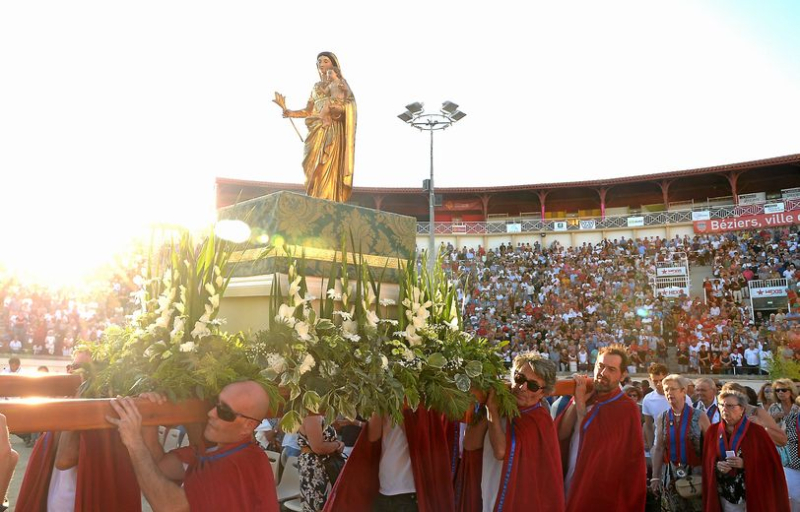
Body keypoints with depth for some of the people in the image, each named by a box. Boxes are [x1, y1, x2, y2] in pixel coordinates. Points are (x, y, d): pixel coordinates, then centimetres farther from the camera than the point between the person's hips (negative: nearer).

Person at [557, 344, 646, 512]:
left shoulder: (626, 409, -14)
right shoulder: (584, 396, 3)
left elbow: (593, 442, -21)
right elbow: (560, 434, -7)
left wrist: (580, 404, -21)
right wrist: (576, 402, -16)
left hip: (601, 494, -5)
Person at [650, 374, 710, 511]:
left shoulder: (699, 417, -6)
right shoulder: (662, 418, 1)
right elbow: (658, 449, 4)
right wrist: (655, 476, 2)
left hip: (695, 474, -2)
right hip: (670, 475, 2)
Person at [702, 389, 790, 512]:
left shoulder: (756, 432, -9)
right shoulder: (713, 431, 1)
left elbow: (770, 463, -8)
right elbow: (707, 461, 6)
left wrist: (745, 464, -21)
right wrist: (717, 465, -15)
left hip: (752, 493, -3)